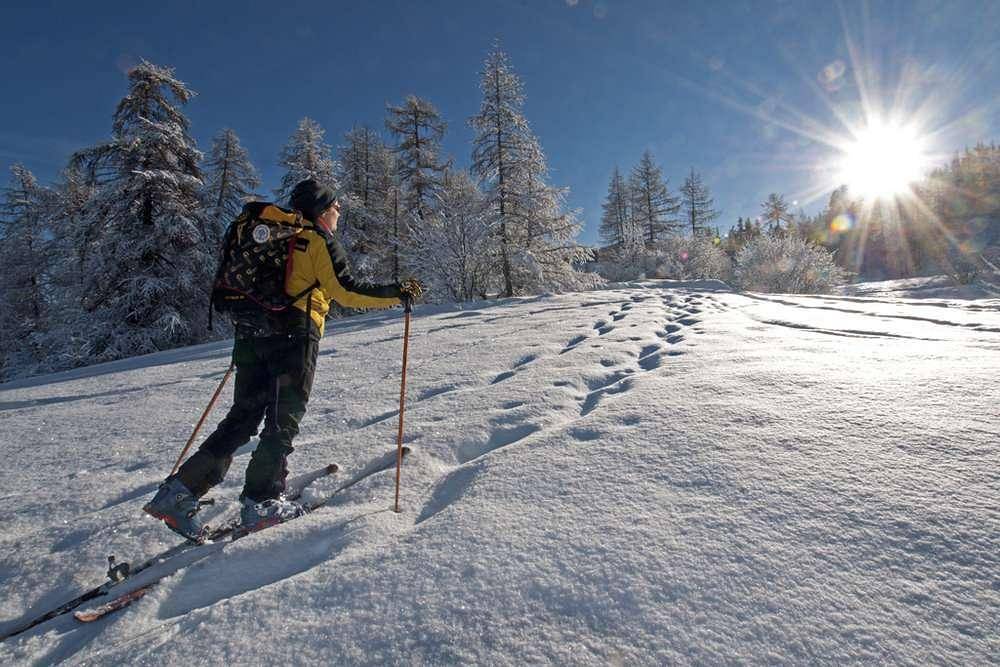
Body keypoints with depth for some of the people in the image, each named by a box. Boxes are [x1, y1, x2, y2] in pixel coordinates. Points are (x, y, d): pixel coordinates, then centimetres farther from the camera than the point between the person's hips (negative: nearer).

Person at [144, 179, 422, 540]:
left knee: (243, 416, 13)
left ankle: (179, 490, 11)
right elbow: (346, 291, -12)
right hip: (294, 336, -7)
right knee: (283, 422, 2)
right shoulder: (319, 241, 0)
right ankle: (260, 502, 8)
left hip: (250, 334, 8)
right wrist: (397, 293, -6)